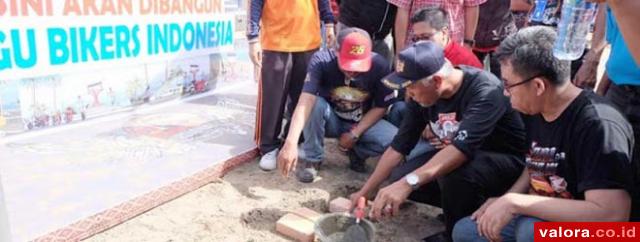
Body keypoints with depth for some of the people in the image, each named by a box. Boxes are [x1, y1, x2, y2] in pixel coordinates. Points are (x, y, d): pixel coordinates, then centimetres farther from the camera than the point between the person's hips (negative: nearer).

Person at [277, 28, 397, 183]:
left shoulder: (380, 66, -24)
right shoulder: (321, 60, -29)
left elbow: (381, 107, -10)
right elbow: (305, 102, -41)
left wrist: (355, 134, -17)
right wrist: (291, 143, -53)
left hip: (362, 124, 1)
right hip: (330, 120, -1)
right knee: (315, 104, -34)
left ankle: (357, 152, 6)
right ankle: (312, 159, -10)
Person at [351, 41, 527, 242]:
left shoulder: (485, 90, -30)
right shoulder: (422, 96, -9)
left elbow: (462, 147, -43)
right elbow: (398, 147, -5)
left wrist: (409, 182, -54)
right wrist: (364, 192, -5)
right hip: (456, 156, 7)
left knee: (453, 173, -37)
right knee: (398, 179, -11)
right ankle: (468, 206, 6)